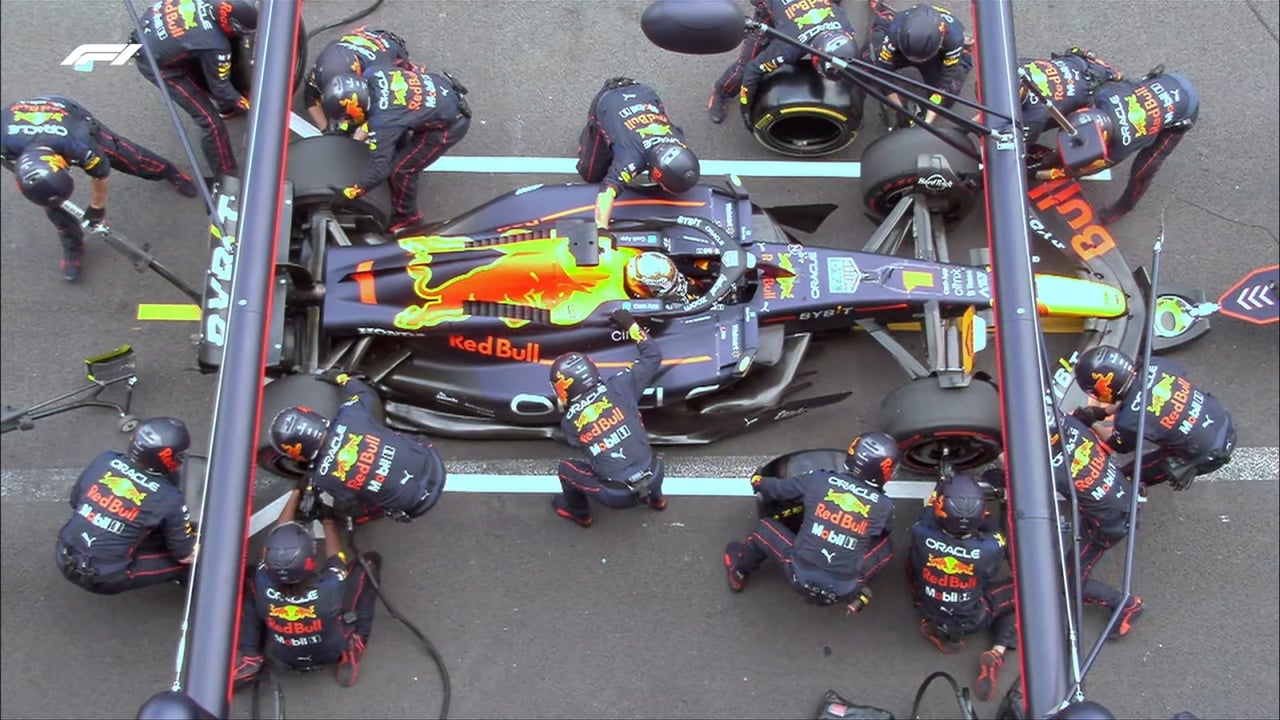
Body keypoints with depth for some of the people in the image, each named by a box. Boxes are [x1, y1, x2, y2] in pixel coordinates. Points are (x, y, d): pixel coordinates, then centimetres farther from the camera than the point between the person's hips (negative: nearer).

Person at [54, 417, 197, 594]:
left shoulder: (104, 460, -5)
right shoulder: (168, 500, -18)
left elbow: (75, 500, 12)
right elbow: (185, 555, -6)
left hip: (65, 557, 6)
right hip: (103, 579, -6)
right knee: (189, 562, 2)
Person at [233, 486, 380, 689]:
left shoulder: (263, 584, -33)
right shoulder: (330, 586, -40)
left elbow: (278, 537, -15)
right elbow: (336, 557, -15)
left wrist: (297, 492, -7)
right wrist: (327, 518, -2)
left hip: (283, 657, 2)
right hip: (331, 653, -2)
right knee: (370, 562, -5)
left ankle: (248, 658, 2)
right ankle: (351, 655, 1)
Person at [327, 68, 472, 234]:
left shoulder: (382, 122, -32)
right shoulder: (371, 75, -12)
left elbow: (379, 170, -28)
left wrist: (346, 194, -20)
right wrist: (354, 141, 12)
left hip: (451, 124, -8)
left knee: (400, 170, 0)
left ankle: (406, 217, 23)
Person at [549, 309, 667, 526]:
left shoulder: (570, 420, -4)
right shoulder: (619, 387, -6)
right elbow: (653, 356, 5)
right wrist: (631, 325, 16)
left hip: (618, 497, -2)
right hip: (653, 478, 3)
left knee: (566, 468, 20)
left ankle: (579, 513, 42)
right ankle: (655, 498, 53)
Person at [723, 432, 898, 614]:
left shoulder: (818, 480, -6)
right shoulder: (884, 506, -5)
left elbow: (776, 488, 11)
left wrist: (759, 482, 34)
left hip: (801, 577, 0)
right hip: (844, 591, 0)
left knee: (765, 528, 24)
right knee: (886, 545, 20)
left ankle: (738, 573, 44)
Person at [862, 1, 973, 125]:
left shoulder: (952, 35, -41)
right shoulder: (897, 29, -40)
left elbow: (948, 81, -39)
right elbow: (883, 68, -33)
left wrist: (927, 121, -43)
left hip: (939, 55, -2)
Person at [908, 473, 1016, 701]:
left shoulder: (921, 534, -29)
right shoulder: (990, 548, -32)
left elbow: (926, 514, -4)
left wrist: (937, 490, 10)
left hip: (931, 612, 2)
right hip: (973, 621, -2)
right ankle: (997, 653, 3)